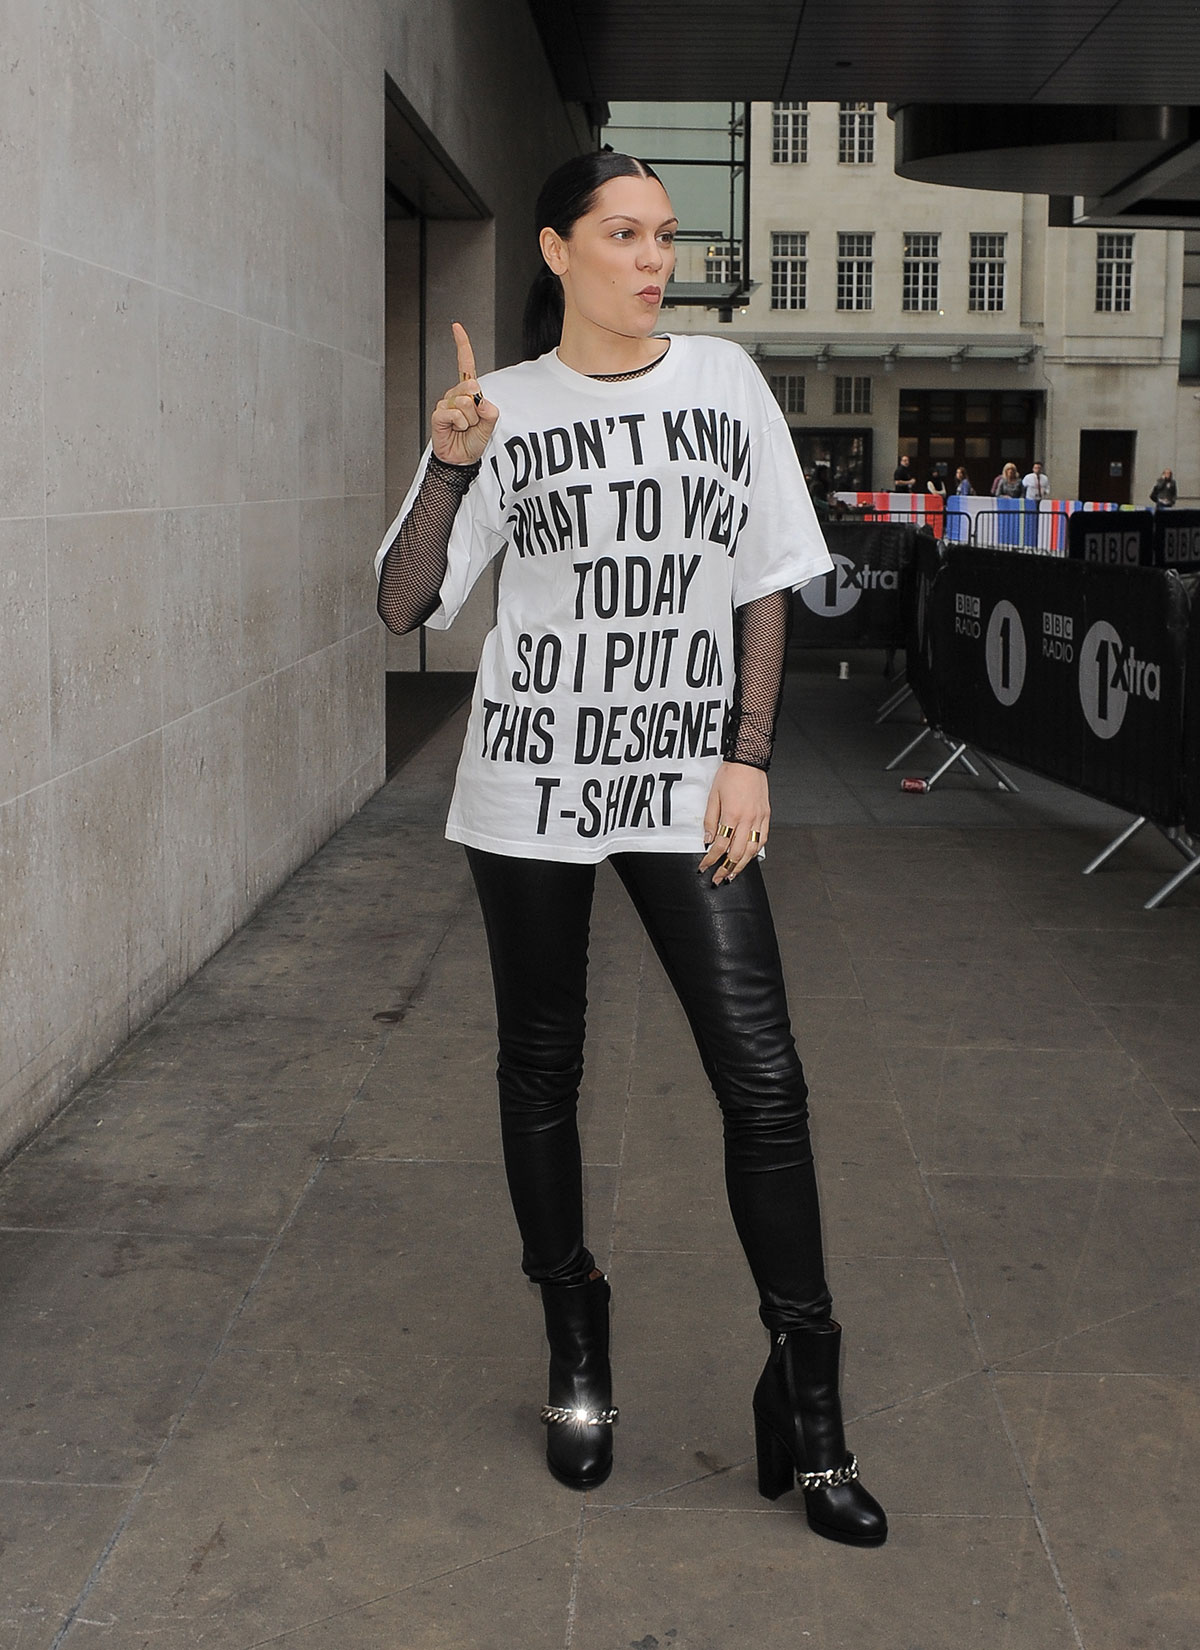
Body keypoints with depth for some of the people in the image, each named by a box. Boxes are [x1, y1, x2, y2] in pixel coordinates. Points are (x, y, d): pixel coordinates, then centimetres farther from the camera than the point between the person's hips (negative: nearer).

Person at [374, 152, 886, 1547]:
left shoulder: (725, 382, 4)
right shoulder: (503, 412, 0)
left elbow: (767, 585, 6)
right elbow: (405, 608, -4)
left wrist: (746, 760, -2)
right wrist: (448, 469, -21)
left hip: (688, 784, 0)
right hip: (532, 781, 0)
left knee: (763, 1079, -6)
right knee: (541, 1070, 10)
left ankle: (805, 1404, 8)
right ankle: (574, 1343, 31)